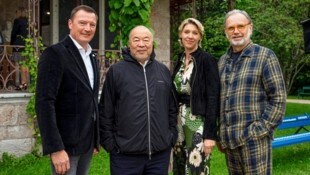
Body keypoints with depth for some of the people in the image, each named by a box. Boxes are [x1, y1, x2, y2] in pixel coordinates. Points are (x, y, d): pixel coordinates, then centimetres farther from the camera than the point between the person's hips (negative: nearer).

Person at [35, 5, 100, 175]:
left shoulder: (92, 58, 13)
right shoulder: (54, 53, -12)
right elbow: (44, 102, -19)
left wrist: (96, 138, 14)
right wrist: (55, 148, -23)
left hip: (87, 142, 7)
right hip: (66, 143, -7)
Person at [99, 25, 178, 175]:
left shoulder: (164, 71, 9)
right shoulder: (116, 71, -2)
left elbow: (172, 109, 13)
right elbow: (105, 112, -1)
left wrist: (171, 138, 8)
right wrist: (109, 144, -4)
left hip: (160, 153, 3)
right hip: (125, 155, -3)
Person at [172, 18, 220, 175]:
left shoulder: (207, 60, -10)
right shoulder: (180, 60, 9)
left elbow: (213, 98, -14)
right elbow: (176, 95, 12)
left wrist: (210, 134, -18)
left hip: (198, 122, -6)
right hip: (180, 122, 7)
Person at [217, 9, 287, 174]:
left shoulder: (265, 56, -1)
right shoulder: (223, 61, 14)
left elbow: (278, 98, -6)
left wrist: (260, 130, -12)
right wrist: (221, 135, 11)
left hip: (254, 139, -5)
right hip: (228, 140, 5)